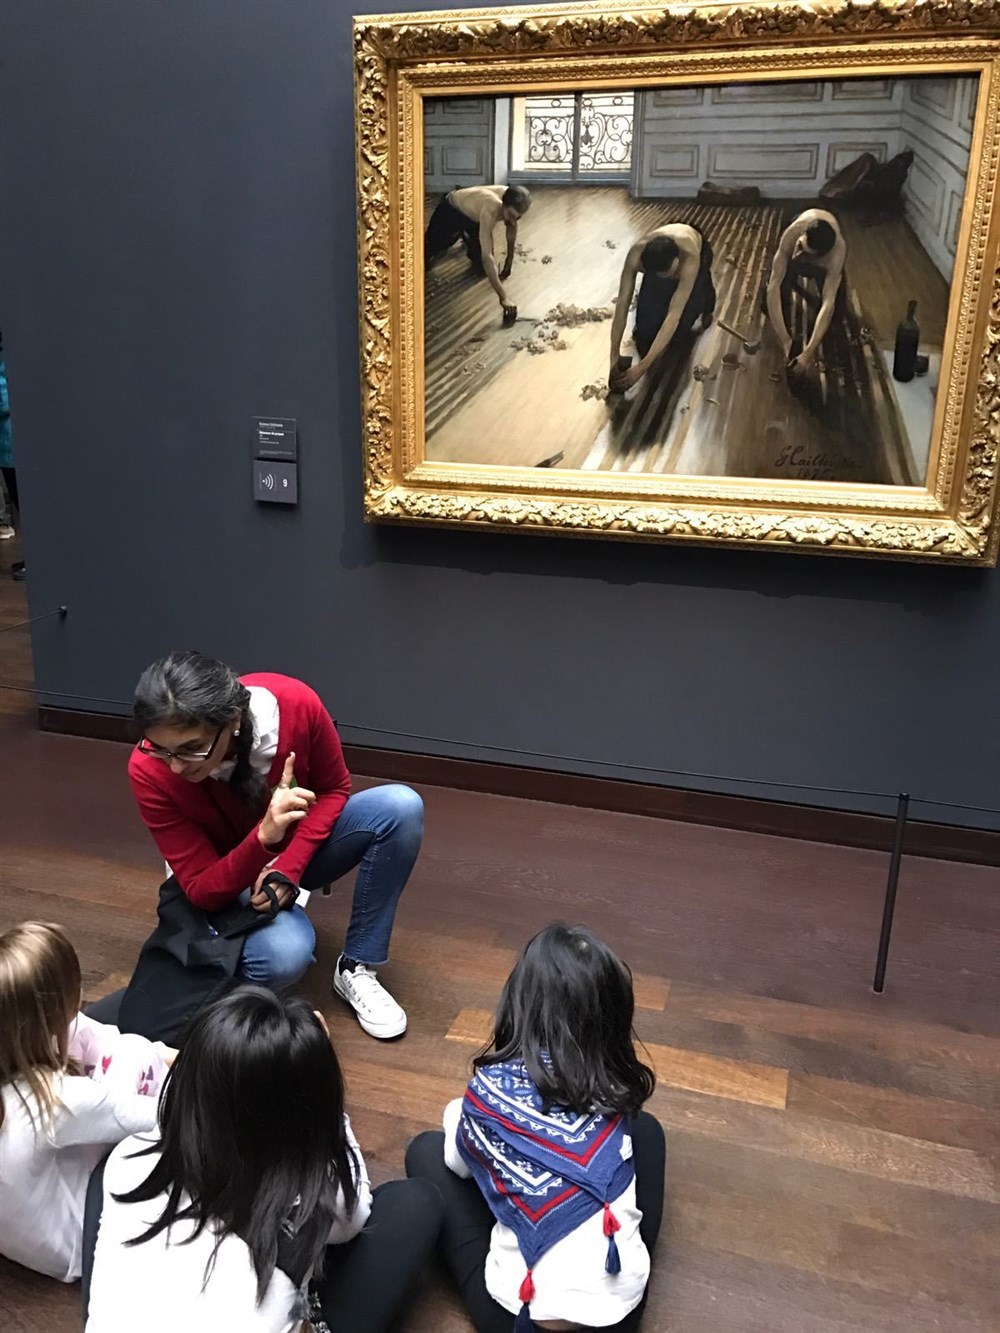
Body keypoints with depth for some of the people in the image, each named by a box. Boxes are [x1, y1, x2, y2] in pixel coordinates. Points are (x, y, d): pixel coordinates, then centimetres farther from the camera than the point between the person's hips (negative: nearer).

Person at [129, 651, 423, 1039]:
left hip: (301, 849, 3)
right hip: (226, 881, -3)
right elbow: (202, 891, -24)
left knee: (402, 807, -26)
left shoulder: (295, 704, -29)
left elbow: (334, 790, -9)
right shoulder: (148, 771, -29)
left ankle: (356, 969, -11)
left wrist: (289, 867, -25)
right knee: (284, 956, -36)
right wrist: (264, 837, -44)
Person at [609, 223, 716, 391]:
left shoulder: (689, 259, -47)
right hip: (660, 260, 1)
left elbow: (674, 315, -48)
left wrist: (642, 366, -53)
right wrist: (614, 356, -41)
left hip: (699, 251, -1)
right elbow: (622, 304, -36)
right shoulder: (636, 254, -41)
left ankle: (704, 295, 15)